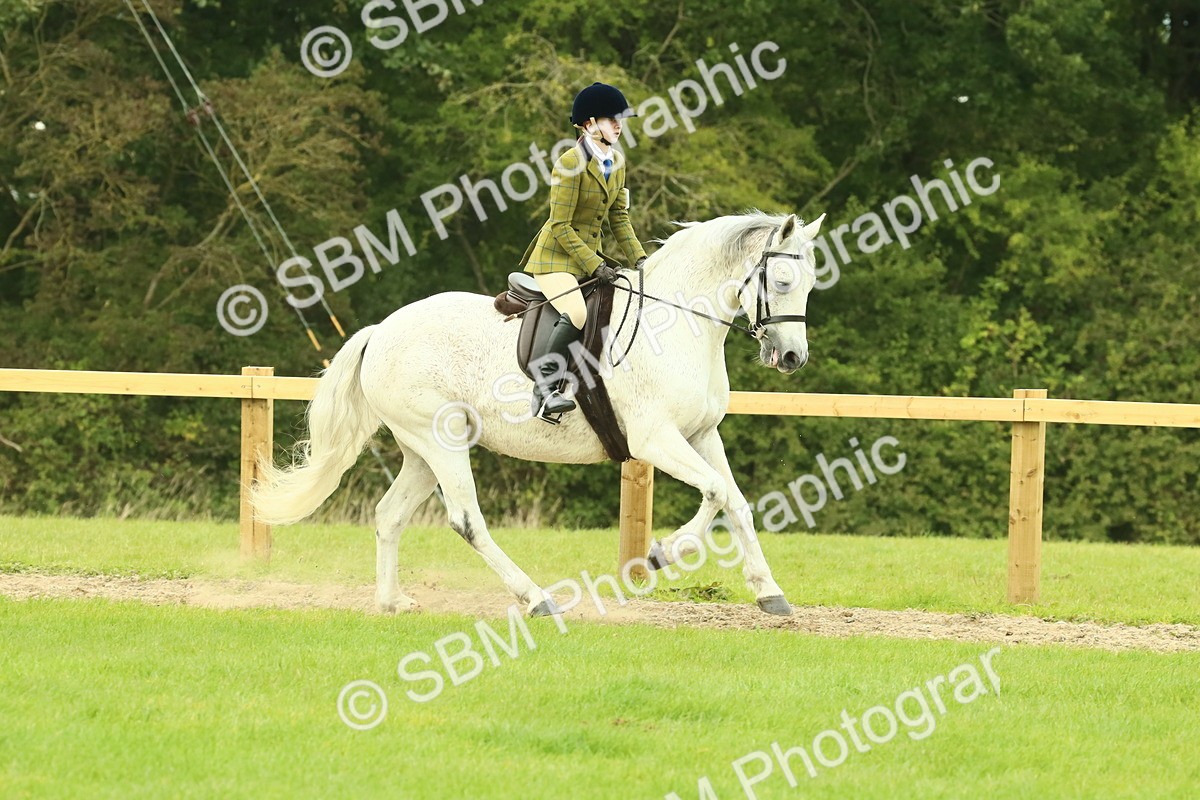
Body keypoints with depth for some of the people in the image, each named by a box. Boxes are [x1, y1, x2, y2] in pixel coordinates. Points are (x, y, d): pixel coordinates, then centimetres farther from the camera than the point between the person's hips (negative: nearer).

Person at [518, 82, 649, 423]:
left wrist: (639, 259, -2)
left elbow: (619, 217, 12)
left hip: (590, 254, 9)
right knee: (576, 313, -32)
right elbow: (561, 226, -19)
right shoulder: (570, 164, -18)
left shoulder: (616, 162, 7)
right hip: (556, 257, -9)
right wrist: (594, 266, -23)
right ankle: (544, 390, -27)